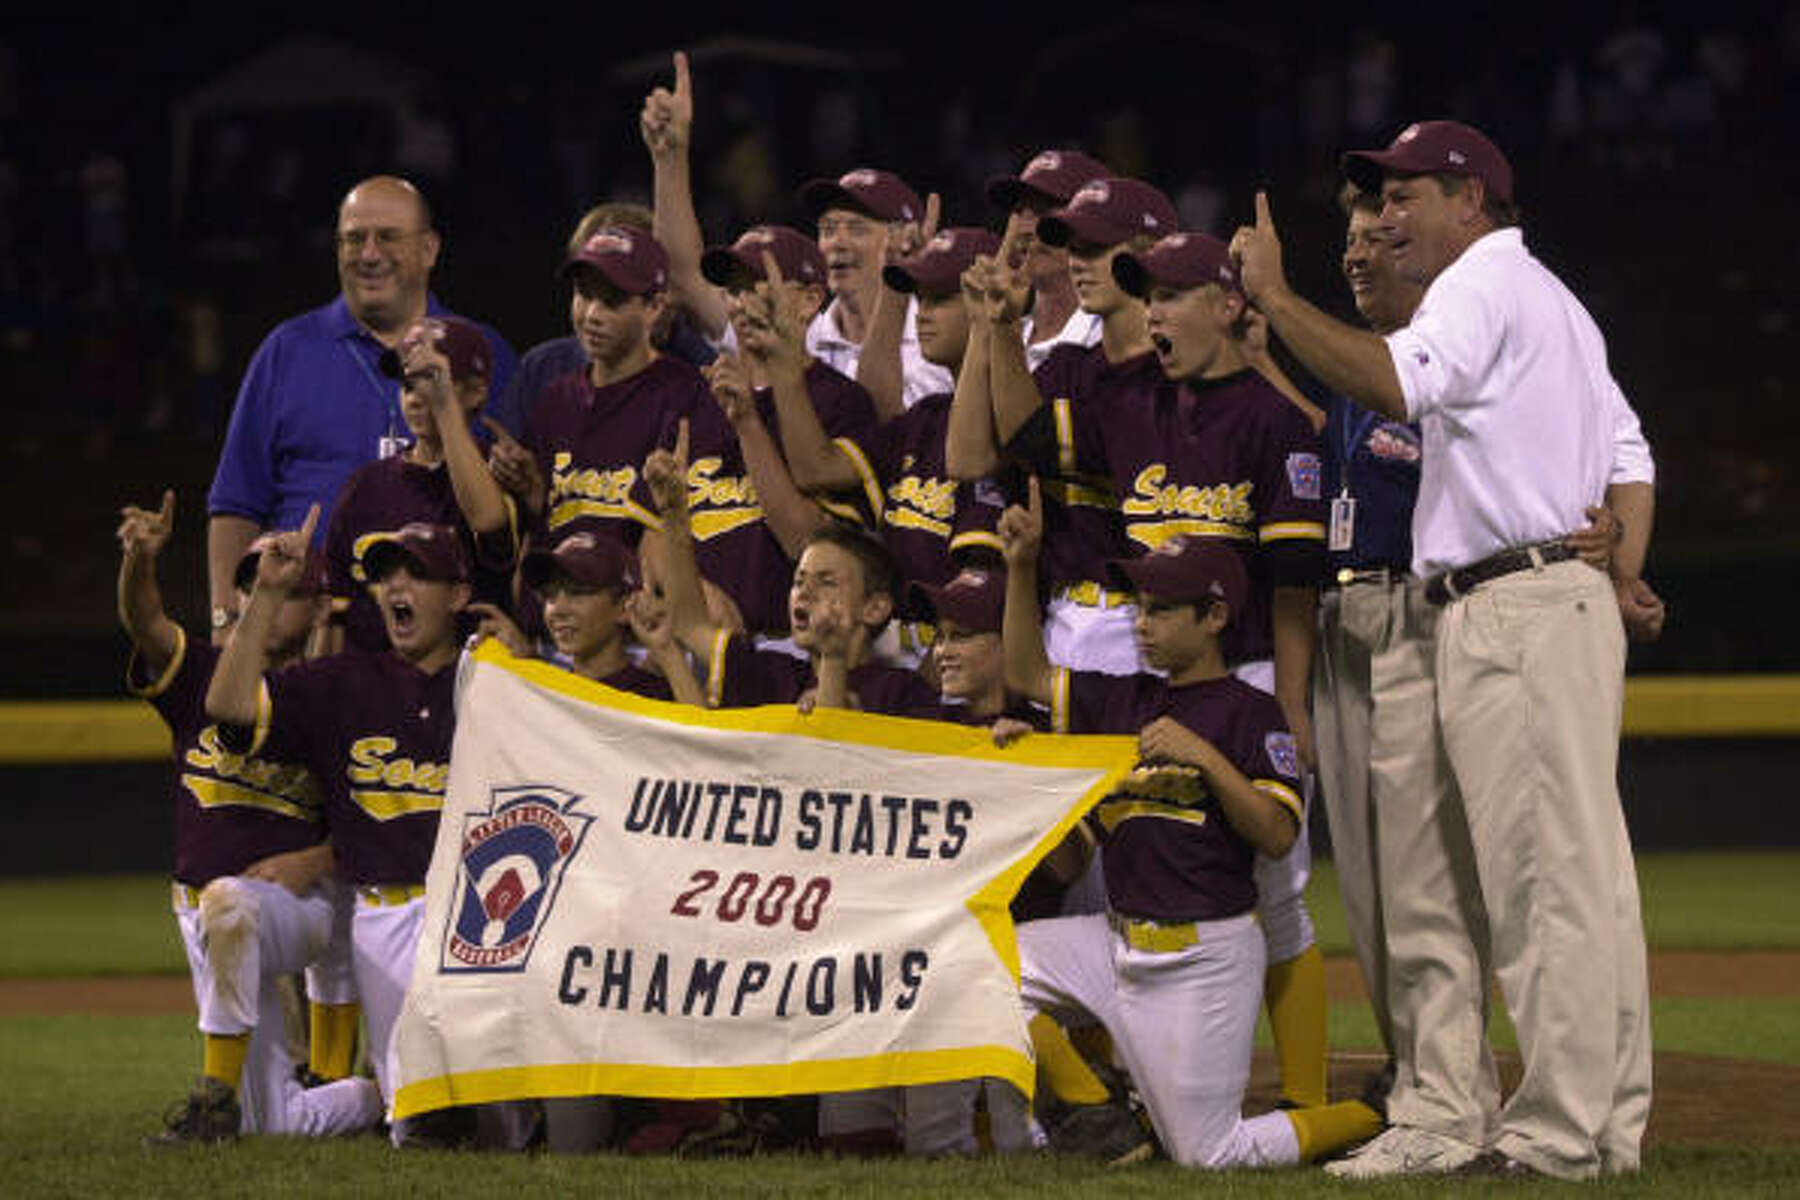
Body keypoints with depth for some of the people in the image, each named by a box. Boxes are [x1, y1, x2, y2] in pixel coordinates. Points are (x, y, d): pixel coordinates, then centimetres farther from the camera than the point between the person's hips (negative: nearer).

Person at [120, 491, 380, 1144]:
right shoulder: (202, 673, 8)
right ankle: (384, 1096, 29)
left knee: (228, 903, -41)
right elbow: (144, 621, -11)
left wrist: (313, 860, -15)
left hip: (301, 902, -4)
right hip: (206, 916, 4)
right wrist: (141, 560, -32)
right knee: (280, 1120, 0)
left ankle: (218, 1094, -32)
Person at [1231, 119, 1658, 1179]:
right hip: (1563, 600, 11)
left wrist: (1275, 298, -21)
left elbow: (1397, 383, -25)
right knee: (1583, 876, 10)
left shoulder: (1483, 285, -5)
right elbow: (1627, 449, 23)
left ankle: (1560, 1130, -13)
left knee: (1542, 873, -11)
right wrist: (1627, 569, 10)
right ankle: (1608, 1121, 12)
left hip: (1517, 607, -11)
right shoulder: (1554, 299, 28)